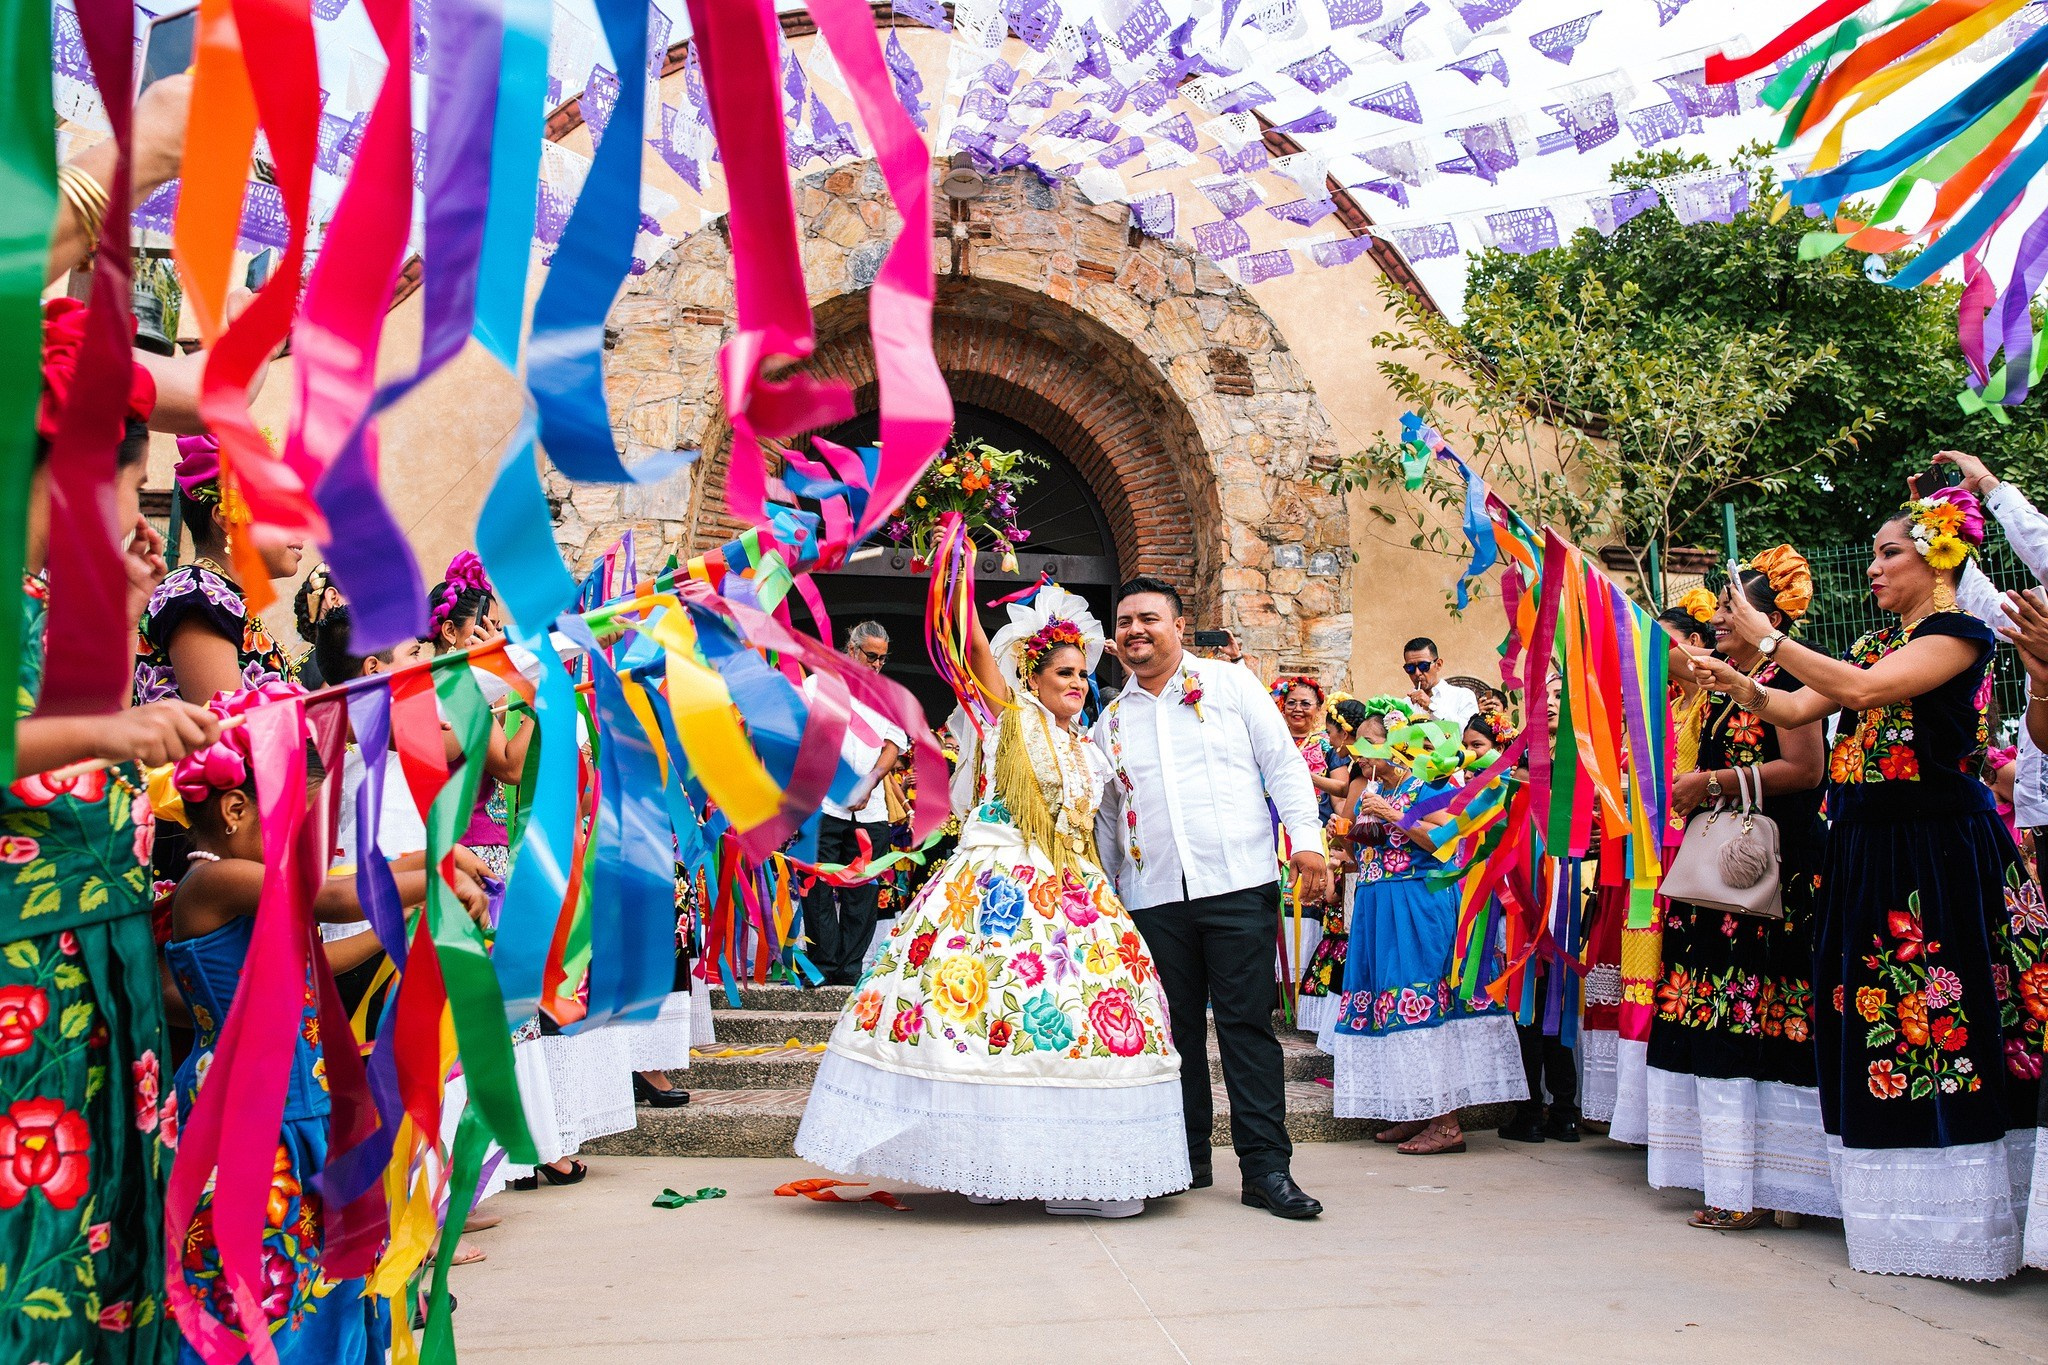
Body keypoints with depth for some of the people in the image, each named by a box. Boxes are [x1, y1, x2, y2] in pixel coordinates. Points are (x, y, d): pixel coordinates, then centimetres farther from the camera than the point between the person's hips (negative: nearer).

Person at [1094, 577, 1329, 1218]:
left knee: (1247, 1024, -3)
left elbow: (1284, 763, 3)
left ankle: (1266, 1166, 1)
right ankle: (1187, 1157, 18)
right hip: (1153, 895, 3)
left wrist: (1306, 839, -7)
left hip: (1239, 883, -3)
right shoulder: (1111, 720, 16)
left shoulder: (1230, 682, 6)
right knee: (1175, 1029, 7)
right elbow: (1107, 816, 20)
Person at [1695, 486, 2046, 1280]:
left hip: (1937, 851, -8)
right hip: (1867, 849, 8)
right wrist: (1737, 685, -6)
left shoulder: (1960, 634, -7)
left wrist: (1767, 638, -20)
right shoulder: (1876, 644, 17)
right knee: (1874, 1022, 8)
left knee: (1938, 1019, -5)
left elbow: (1863, 690, -21)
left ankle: (1957, 1223, 5)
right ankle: (1896, 1213, 17)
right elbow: (1793, 711, 12)